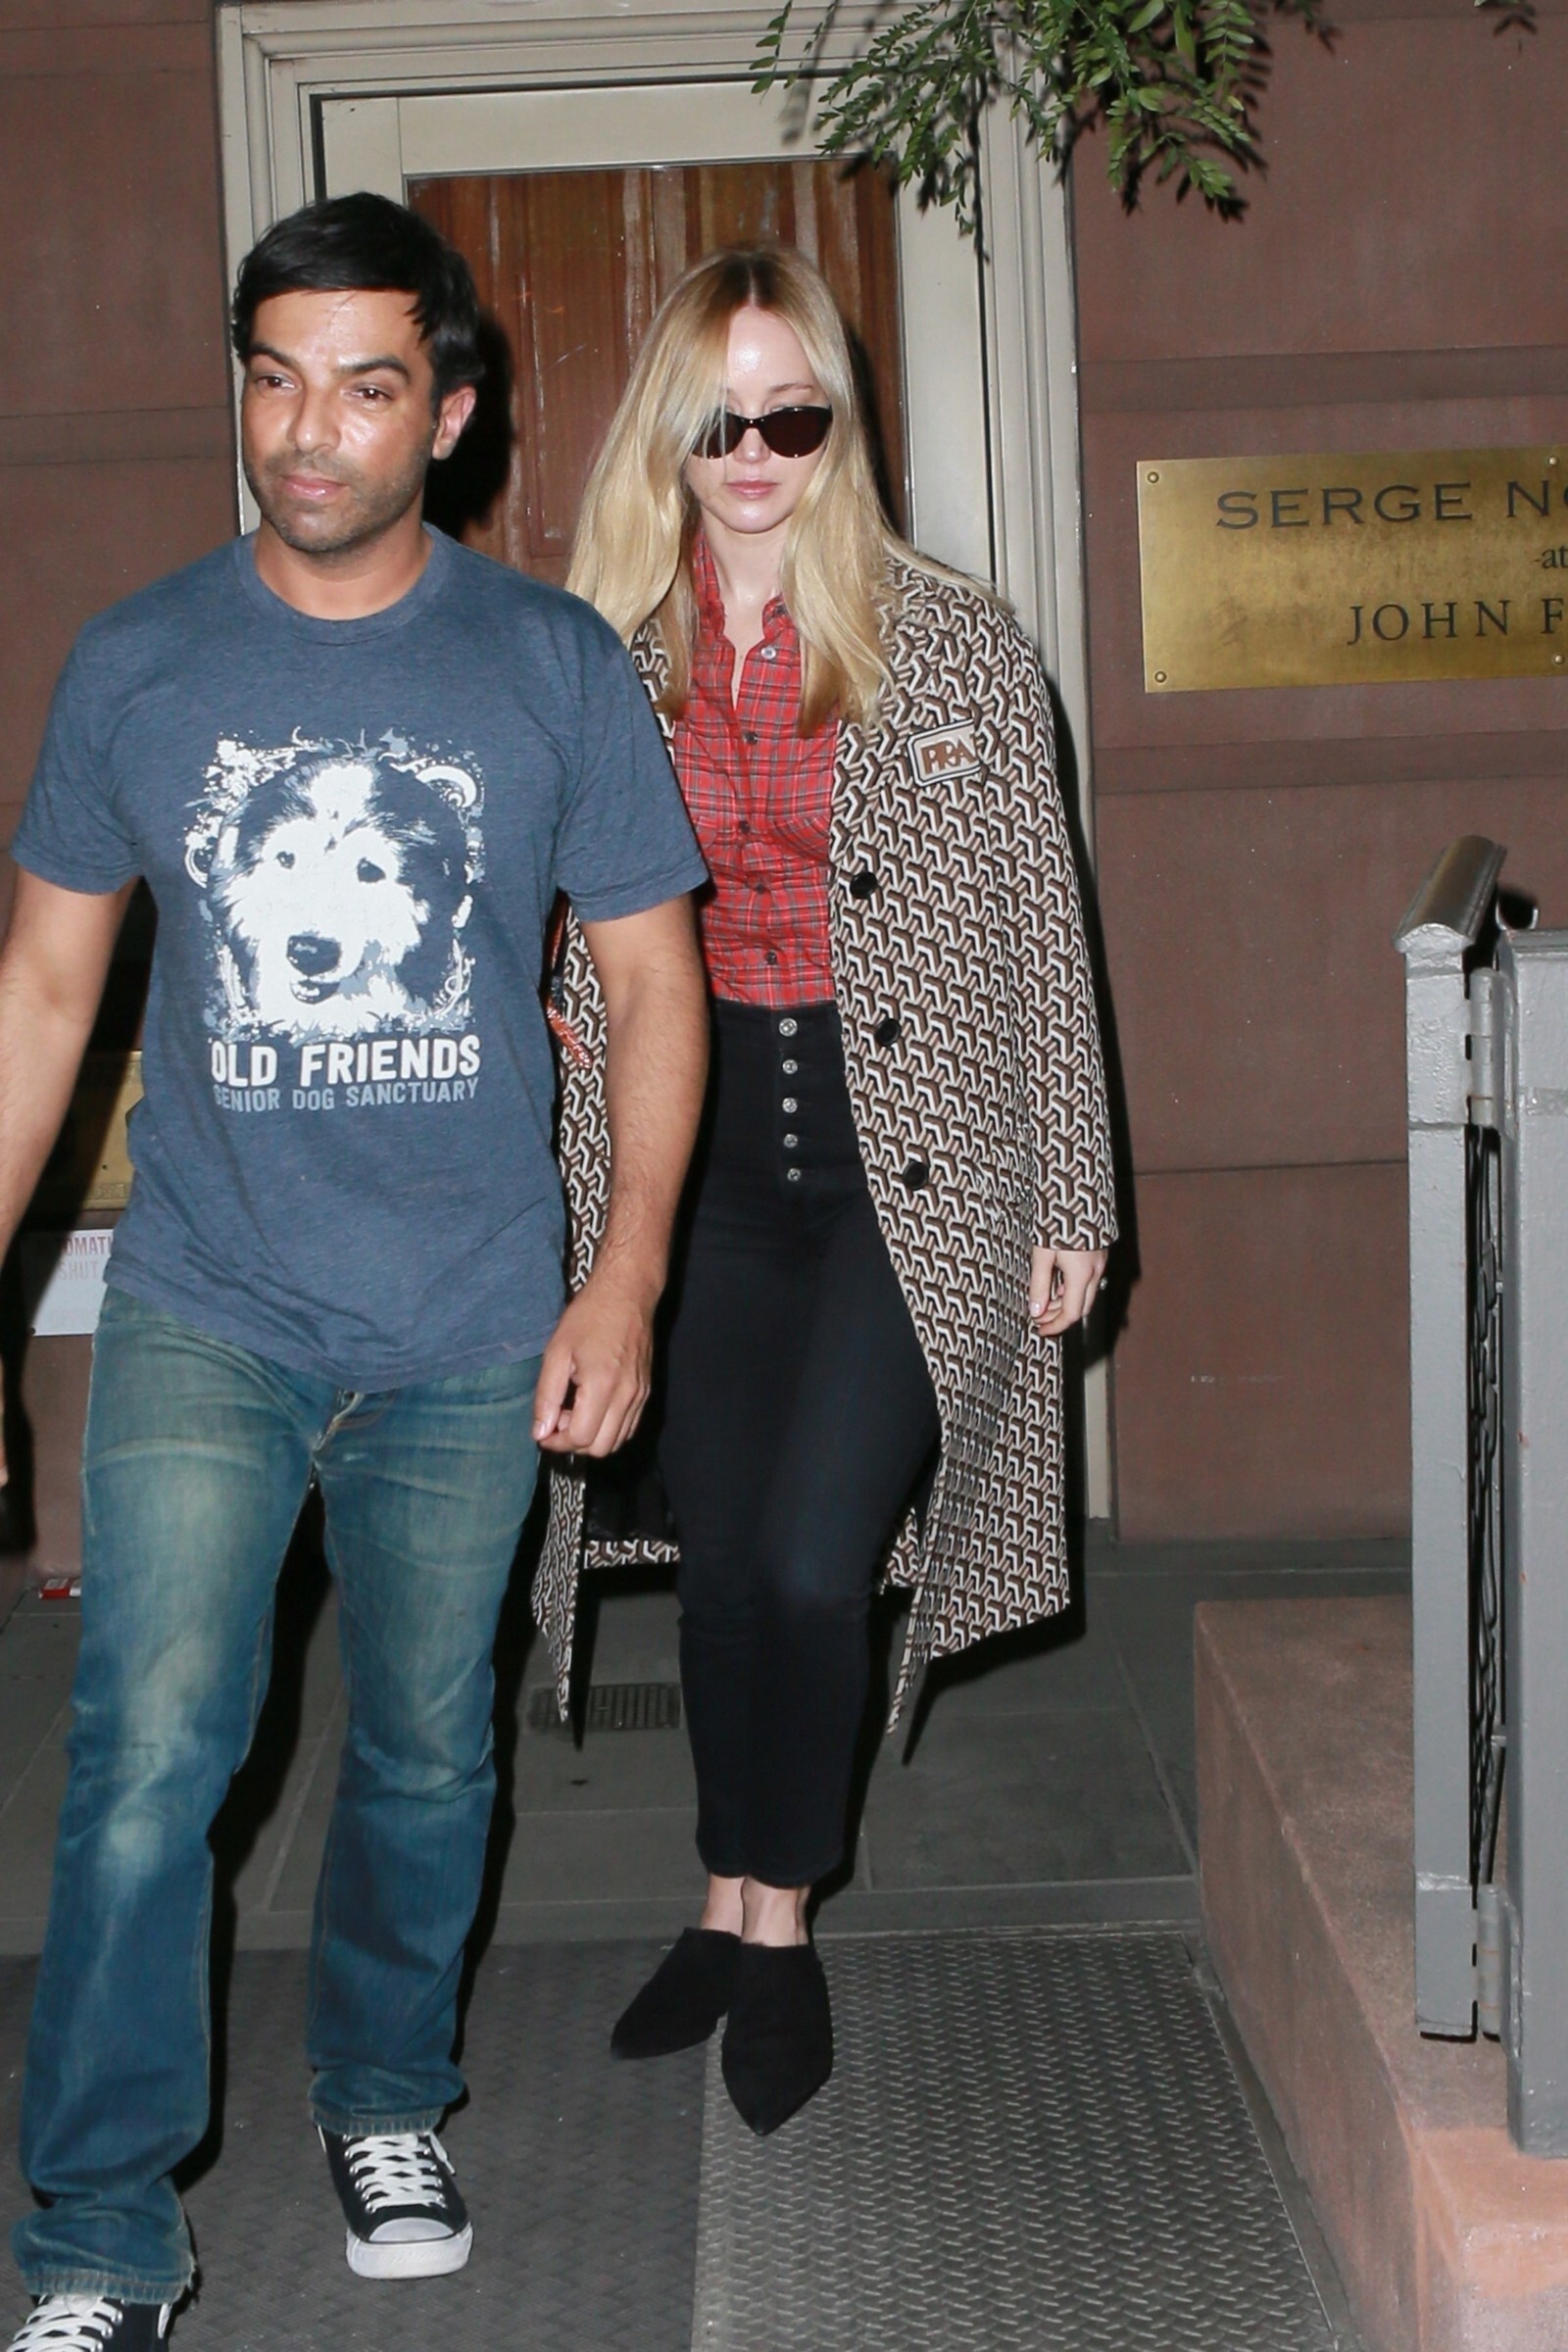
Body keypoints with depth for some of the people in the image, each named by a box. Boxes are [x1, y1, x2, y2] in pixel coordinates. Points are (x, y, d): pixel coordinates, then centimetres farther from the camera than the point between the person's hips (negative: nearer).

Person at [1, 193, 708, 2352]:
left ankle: (384, 2099, 37)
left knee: (428, 1751, 13)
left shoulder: (556, 666, -1)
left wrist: (625, 1283, -4)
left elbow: (651, 979, 3)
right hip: (203, 1310, 0)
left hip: (468, 1334, 1)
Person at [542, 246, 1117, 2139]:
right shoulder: (607, 661, 4)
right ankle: (733, 1911, 29)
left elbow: (1041, 929, -2)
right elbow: (582, 933, 12)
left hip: (910, 1163, -3)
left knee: (811, 1563, -9)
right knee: (723, 1560, 11)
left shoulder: (959, 647, -4)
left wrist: (1072, 1199, -2)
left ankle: (783, 1923, 13)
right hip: (704, 1153, 3)